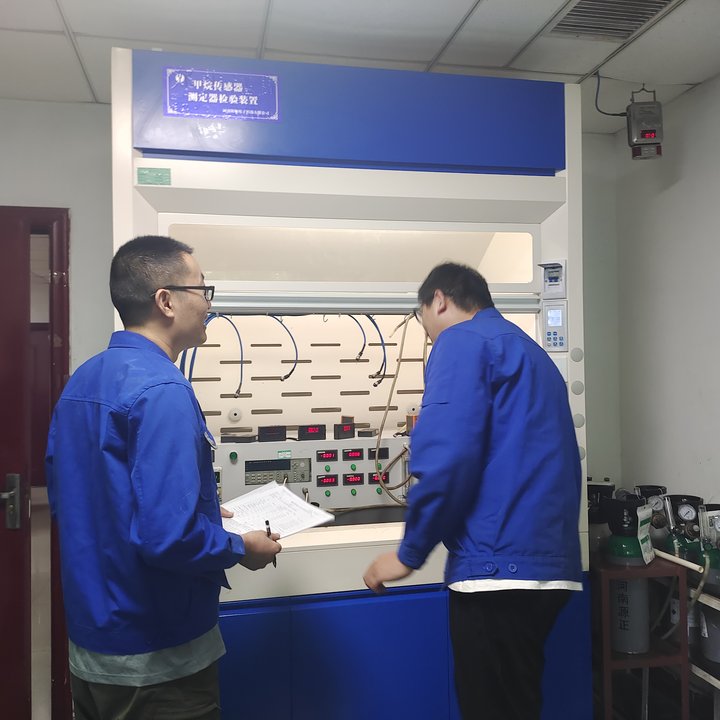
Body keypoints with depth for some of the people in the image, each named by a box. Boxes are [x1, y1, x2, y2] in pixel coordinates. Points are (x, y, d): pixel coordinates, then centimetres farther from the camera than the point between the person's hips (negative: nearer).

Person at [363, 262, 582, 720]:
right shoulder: (532, 352, 22)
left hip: (500, 563, -9)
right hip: (549, 562, 9)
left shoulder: (462, 341, -6)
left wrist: (409, 554, -8)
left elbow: (446, 459, -18)